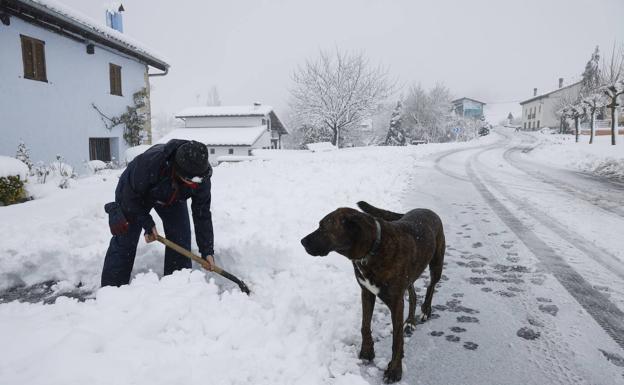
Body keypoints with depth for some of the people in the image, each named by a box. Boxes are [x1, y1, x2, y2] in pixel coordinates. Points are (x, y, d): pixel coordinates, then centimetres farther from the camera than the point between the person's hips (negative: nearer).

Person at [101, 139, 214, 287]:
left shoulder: (202, 178, -31)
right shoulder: (149, 162, -44)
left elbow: (202, 214, -20)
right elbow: (130, 195, -27)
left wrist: (207, 251, -22)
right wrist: (147, 223, -24)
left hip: (173, 197, 3)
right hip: (134, 193, -3)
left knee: (181, 238, -7)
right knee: (124, 240, -6)